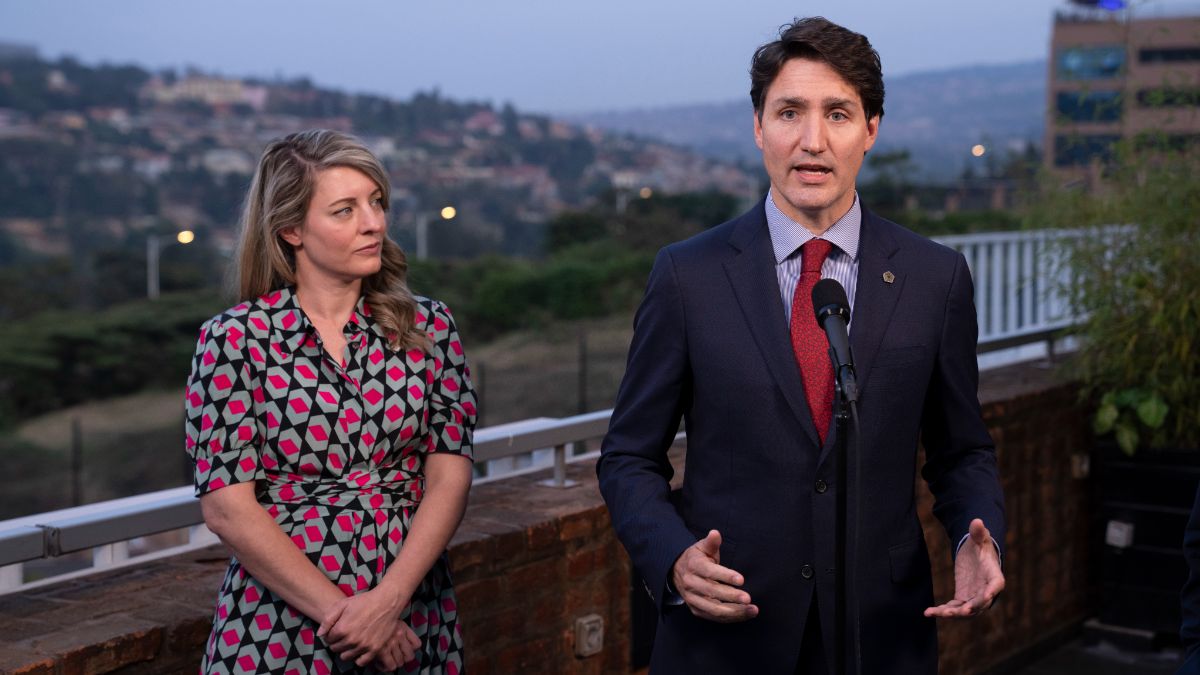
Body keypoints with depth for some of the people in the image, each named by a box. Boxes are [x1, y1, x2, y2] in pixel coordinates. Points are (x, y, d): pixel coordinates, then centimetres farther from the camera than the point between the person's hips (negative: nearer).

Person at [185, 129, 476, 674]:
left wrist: (387, 601, -16)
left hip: (412, 628, 3)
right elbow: (227, 508, -10)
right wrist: (337, 612, -14)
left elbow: (450, 480, -3)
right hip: (280, 631, -2)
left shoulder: (429, 328, 2)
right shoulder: (236, 338, -6)